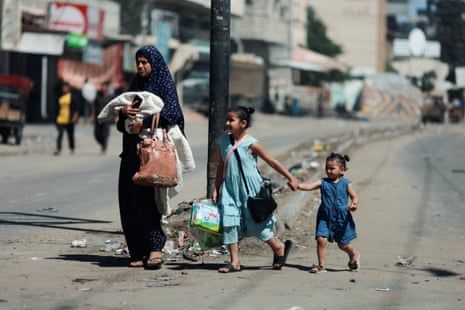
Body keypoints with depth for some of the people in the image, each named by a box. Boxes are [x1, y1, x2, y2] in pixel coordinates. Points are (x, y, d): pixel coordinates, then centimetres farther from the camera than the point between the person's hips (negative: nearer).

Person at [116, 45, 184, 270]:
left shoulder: (164, 85, -1)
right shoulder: (136, 86, 18)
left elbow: (171, 111, -19)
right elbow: (122, 124, 14)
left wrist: (144, 123, -21)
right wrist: (123, 112, -9)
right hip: (133, 150, 7)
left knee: (147, 197, -16)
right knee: (129, 198, 1)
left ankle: (155, 248, -16)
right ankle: (139, 251, 4)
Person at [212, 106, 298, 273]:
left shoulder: (251, 144, -11)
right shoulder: (223, 141, 5)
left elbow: (272, 162, -6)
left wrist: (290, 178, -4)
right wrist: (216, 189, 15)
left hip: (249, 190, -5)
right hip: (230, 189, 5)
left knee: (255, 223, 0)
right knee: (229, 223, -3)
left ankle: (279, 247, 25)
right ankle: (234, 262, 5)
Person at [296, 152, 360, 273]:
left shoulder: (346, 184, -4)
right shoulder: (323, 183, -1)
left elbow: (354, 196, -2)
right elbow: (309, 186, -12)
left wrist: (354, 204, -24)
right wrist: (297, 185, -30)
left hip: (342, 218, -1)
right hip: (325, 217, 2)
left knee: (343, 244, 8)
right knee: (321, 239, -13)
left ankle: (354, 255, 41)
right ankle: (321, 265, -1)